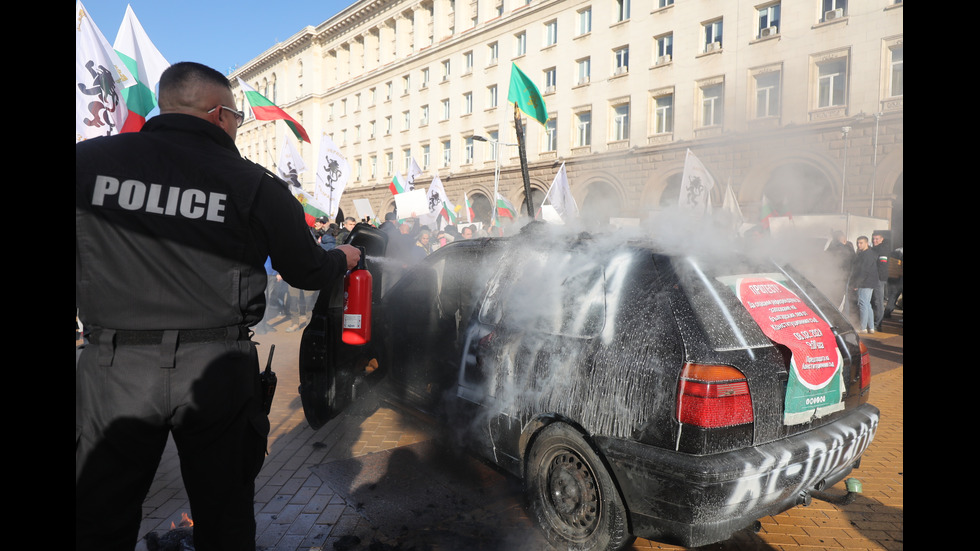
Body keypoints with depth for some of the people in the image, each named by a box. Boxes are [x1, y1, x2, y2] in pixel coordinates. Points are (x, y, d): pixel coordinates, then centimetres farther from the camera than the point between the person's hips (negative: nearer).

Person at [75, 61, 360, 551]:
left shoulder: (89, 159, -2)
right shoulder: (254, 185, -6)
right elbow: (307, 272, 0)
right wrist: (343, 259, 21)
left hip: (112, 365, 2)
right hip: (216, 369, -1)